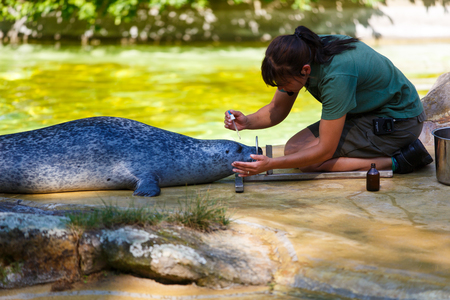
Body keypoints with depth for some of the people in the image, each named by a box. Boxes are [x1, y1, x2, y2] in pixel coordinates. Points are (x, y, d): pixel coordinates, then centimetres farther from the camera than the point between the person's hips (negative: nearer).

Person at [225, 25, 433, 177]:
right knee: (293, 149, 0)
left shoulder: (336, 75, -35)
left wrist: (271, 164, -35)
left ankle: (395, 163, -13)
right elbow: (277, 109, 2)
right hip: (365, 111, 9)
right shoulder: (301, 53, -12)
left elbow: (325, 150, -31)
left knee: (308, 161, -18)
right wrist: (247, 122, -18)